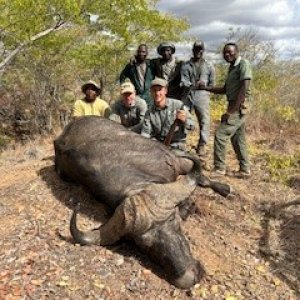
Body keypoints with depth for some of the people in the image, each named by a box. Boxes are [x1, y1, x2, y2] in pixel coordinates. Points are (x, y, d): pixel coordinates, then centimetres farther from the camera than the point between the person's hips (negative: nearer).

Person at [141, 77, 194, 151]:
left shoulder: (178, 105, -8)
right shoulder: (149, 112, 3)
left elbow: (192, 126, -7)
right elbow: (145, 134, 1)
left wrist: (184, 120, -29)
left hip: (176, 146, -3)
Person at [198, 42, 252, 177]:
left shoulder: (243, 64, -10)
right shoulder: (232, 67, 17)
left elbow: (244, 89, -19)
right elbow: (225, 89, 20)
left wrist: (232, 110, -22)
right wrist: (206, 87, 9)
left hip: (238, 107, -9)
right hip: (234, 107, 9)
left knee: (220, 135, -10)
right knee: (238, 139, 12)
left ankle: (219, 168, -2)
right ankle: (245, 170, 20)